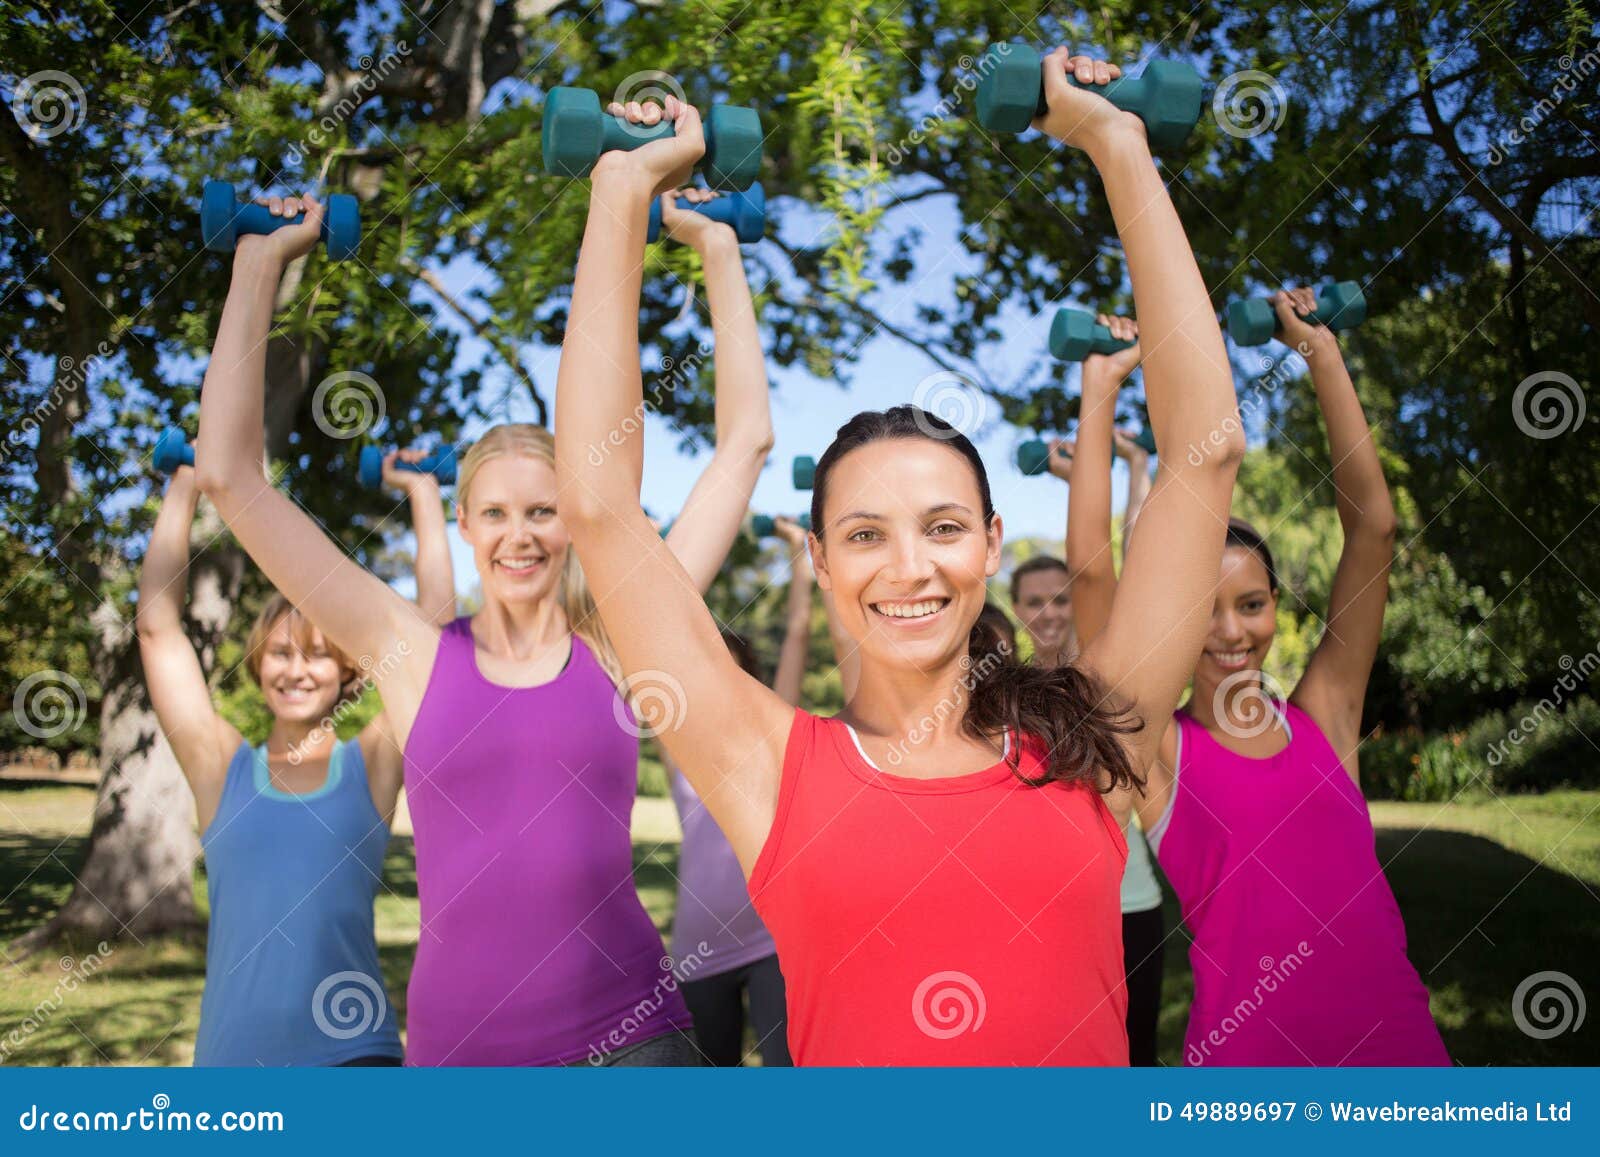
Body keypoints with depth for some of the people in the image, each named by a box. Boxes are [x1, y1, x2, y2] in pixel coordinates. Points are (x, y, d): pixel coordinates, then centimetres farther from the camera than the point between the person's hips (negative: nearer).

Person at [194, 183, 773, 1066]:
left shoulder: (619, 642, 0)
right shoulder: (413, 655, 1)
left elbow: (745, 442, 1)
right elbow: (229, 472, -1)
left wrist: (718, 250, 3)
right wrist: (259, 264, 1)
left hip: (627, 1031, -1)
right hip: (454, 1041, 1)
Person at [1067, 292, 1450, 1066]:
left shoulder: (1322, 715, 2)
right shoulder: (1158, 748, -5)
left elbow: (1373, 526, 1)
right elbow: (1091, 569, -14)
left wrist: (1323, 356, 2)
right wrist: (1101, 390, -8)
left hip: (1394, 1031, 3)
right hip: (1247, 1046, -3)